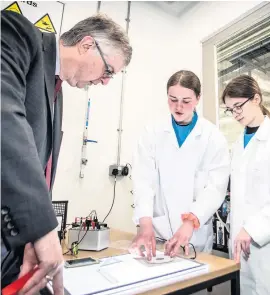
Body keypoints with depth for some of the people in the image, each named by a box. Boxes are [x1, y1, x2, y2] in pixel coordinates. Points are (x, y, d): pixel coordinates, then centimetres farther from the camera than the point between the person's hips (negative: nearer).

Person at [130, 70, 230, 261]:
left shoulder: (214, 137, -3)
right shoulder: (152, 133, -2)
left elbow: (216, 187, -10)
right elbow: (144, 180, -10)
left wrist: (191, 222, -24)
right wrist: (145, 223, -24)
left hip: (197, 233, 0)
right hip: (157, 229, 1)